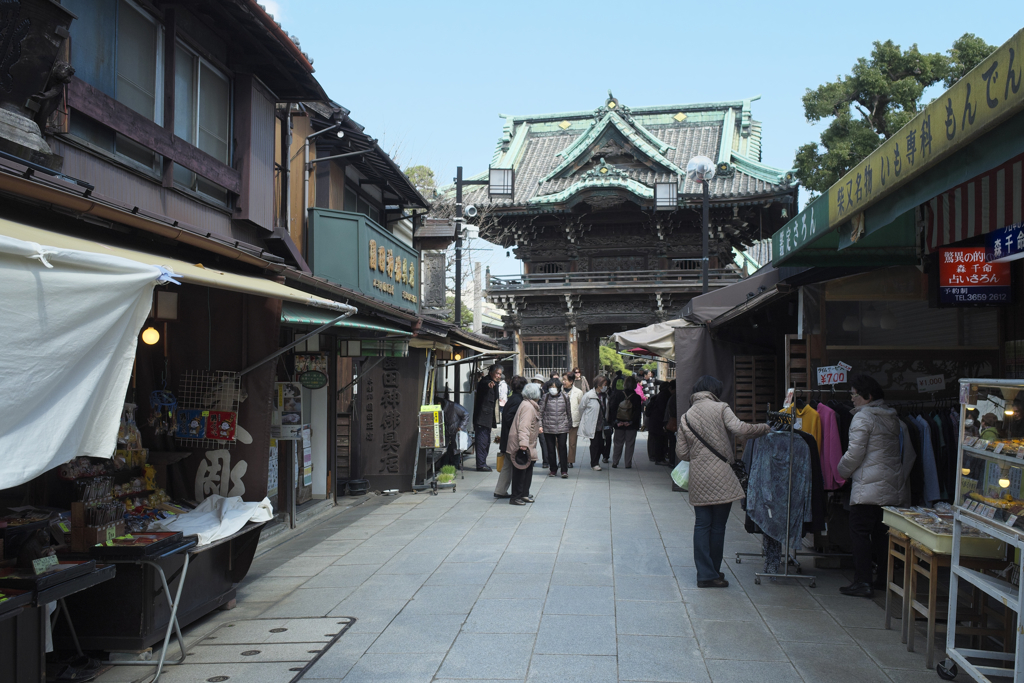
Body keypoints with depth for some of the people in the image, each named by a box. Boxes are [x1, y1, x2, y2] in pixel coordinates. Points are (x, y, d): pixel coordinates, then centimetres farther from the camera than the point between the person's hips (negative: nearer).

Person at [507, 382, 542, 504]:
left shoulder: (530, 405, 16)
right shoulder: (527, 407, -17)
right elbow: (523, 427, -26)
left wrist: (538, 429, 50)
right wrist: (523, 443, -33)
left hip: (527, 445, 11)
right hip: (521, 445, -10)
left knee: (528, 468, 15)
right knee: (520, 471, -6)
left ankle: (524, 494, 24)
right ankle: (516, 497, -2)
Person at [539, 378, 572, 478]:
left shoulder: (565, 396, 3)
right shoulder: (545, 397, -1)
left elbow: (569, 411, 12)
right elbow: (541, 412, 3)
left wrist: (570, 424, 15)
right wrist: (540, 425, -3)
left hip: (562, 427, 0)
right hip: (548, 427, 0)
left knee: (562, 448, -4)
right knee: (551, 449, 8)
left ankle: (564, 471, 2)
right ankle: (553, 470, 21)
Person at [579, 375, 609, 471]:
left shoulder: (605, 396, 3)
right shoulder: (588, 396, -12)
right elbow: (581, 408, -1)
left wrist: (606, 422, 14)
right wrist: (583, 420, 10)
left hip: (602, 426, 5)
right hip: (592, 426, -5)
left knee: (601, 444, 7)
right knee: (594, 444, -1)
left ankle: (596, 462, 25)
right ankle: (594, 464, 12)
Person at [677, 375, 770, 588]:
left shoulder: (686, 417, 9)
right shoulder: (720, 408, -3)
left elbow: (681, 453, 8)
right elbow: (739, 428, -17)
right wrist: (765, 428, -3)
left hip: (698, 478, 4)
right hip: (721, 477, -4)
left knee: (702, 525, 8)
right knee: (718, 526, 6)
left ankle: (705, 573, 6)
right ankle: (712, 572, 14)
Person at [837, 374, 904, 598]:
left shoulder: (863, 417, -11)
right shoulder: (892, 417, 14)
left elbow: (855, 452, -14)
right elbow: (905, 451, 18)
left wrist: (843, 470, 2)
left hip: (868, 486, -8)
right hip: (893, 486, 8)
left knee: (860, 532, -4)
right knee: (883, 533, 15)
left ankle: (862, 582, -6)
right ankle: (885, 578, 21)